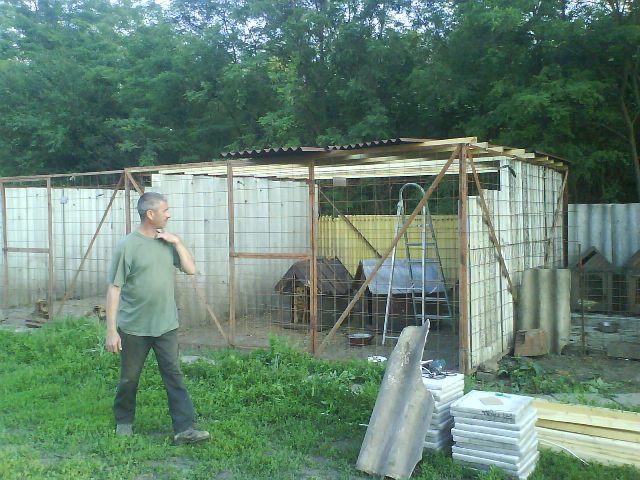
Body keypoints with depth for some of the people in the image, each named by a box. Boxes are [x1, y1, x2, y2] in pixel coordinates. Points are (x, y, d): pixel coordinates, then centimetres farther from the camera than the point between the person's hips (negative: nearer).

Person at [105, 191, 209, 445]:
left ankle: (185, 428, 1)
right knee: (129, 378, 13)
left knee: (174, 376, 0)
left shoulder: (167, 243, 5)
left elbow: (190, 269, 4)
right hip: (134, 327, -3)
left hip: (166, 326, 4)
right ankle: (124, 421, 35)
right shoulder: (127, 246, -12)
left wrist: (177, 242, -7)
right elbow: (114, 289, -12)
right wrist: (111, 330, -14)